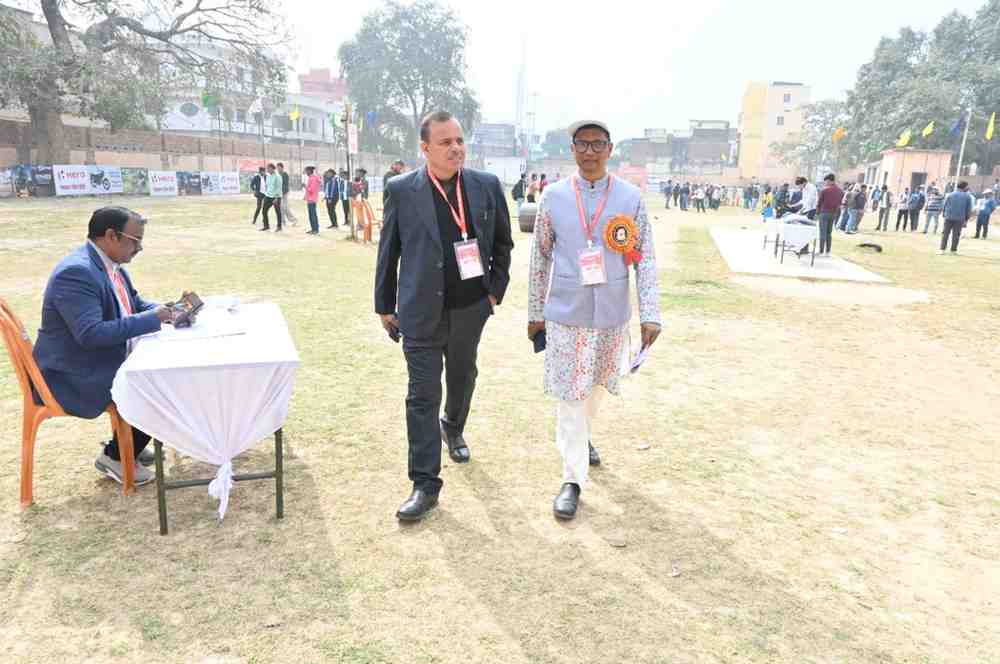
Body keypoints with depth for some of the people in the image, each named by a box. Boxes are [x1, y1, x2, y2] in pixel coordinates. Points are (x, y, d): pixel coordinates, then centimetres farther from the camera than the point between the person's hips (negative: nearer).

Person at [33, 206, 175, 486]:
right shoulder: (76, 272, -26)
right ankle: (114, 457, 5)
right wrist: (151, 319, -28)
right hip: (76, 375, -10)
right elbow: (91, 334, -33)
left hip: (107, 361, 10)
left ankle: (127, 445, 20)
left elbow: (135, 304, 18)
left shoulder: (112, 264, 4)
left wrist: (164, 311, -3)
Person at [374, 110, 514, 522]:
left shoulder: (487, 186, 0)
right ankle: (425, 486, 6)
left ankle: (453, 428, 53)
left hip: (470, 309, 3)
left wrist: (496, 290, 3)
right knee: (423, 396, -2)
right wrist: (384, 305, 3)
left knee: (462, 379, 22)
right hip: (421, 313, -2)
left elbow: (502, 243, 9)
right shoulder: (402, 190, -6)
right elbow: (388, 252, 1)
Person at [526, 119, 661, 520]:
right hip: (565, 315, -1)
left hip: (612, 315, 1)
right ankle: (573, 479, 12)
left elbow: (645, 258, -3)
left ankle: (584, 436, 48)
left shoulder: (631, 197, -2)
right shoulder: (554, 197, -2)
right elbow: (540, 258, 4)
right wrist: (535, 312, 6)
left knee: (596, 385, 20)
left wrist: (650, 314, -8)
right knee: (569, 396, 1)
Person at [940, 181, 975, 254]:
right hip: (960, 219, 0)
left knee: (945, 233, 2)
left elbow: (945, 206, 6)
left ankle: (942, 249, -5)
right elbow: (969, 209, 5)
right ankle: (953, 250, 7)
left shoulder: (950, 195, 6)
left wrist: (944, 215, 12)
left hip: (948, 217, 0)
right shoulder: (968, 196, 4)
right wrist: (966, 219, 11)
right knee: (956, 235, 5)